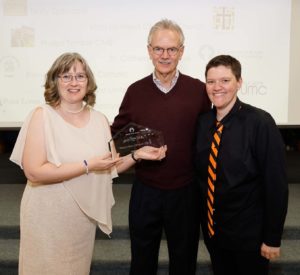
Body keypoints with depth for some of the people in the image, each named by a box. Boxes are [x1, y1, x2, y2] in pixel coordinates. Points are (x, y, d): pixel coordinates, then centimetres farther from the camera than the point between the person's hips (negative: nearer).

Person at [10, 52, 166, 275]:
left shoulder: (99, 119, 2)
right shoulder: (42, 116, -13)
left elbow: (110, 166, 9)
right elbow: (34, 172, -21)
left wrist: (136, 155, -8)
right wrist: (88, 165, -23)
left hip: (85, 215, 5)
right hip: (49, 216, -4)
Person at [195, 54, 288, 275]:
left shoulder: (260, 123, -18)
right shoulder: (202, 122, -4)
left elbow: (276, 183, -16)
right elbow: (201, 172, 5)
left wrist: (272, 238, -12)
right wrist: (203, 218, 7)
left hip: (248, 233, -4)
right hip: (211, 229, 5)